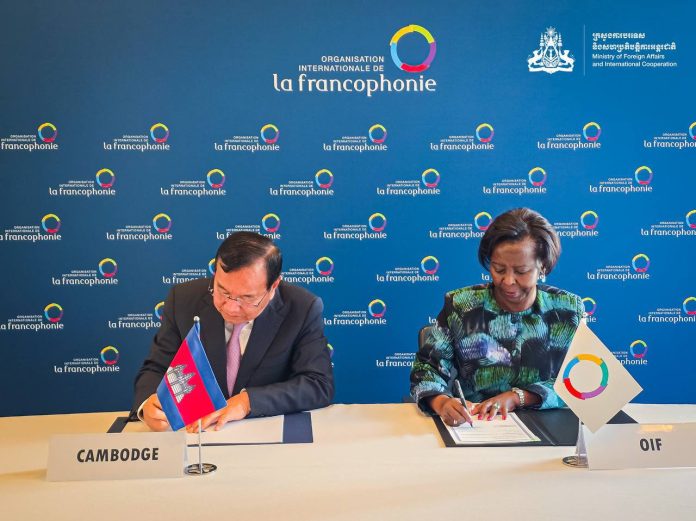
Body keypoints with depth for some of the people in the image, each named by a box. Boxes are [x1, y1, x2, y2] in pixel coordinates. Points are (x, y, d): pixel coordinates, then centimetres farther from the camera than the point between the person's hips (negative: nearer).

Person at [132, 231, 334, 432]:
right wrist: (149, 404, -22)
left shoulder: (303, 310, -13)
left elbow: (320, 386, -15)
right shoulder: (183, 300, -7)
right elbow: (156, 370, -1)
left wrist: (248, 401, -25)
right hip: (194, 430, 2)